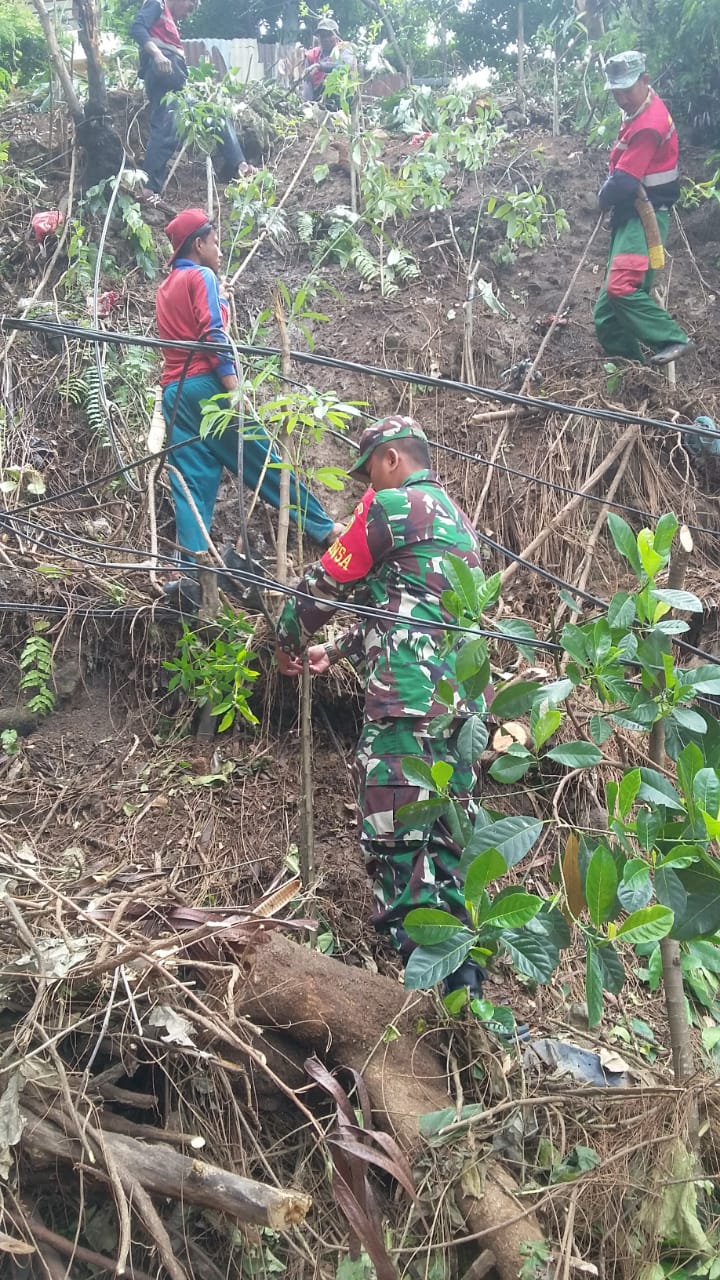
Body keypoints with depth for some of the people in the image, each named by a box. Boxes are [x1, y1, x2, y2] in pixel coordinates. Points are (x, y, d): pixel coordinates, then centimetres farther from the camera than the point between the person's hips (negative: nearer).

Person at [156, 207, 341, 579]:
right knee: (263, 460, -3)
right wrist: (235, 390, -19)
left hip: (174, 391, 7)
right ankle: (323, 528, 3)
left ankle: (190, 565, -11)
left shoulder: (165, 288, 24)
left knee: (192, 480, -1)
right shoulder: (202, 276, -1)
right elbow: (213, 335, -13)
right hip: (207, 385, -7)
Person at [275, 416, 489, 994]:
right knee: (447, 839, 12)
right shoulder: (458, 520, 25)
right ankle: (462, 974, 15)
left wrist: (288, 640, 20)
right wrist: (335, 650, 33)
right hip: (463, 701, 9)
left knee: (395, 841, -6)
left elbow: (326, 582, 3)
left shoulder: (391, 505, -1)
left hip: (406, 698, -9)